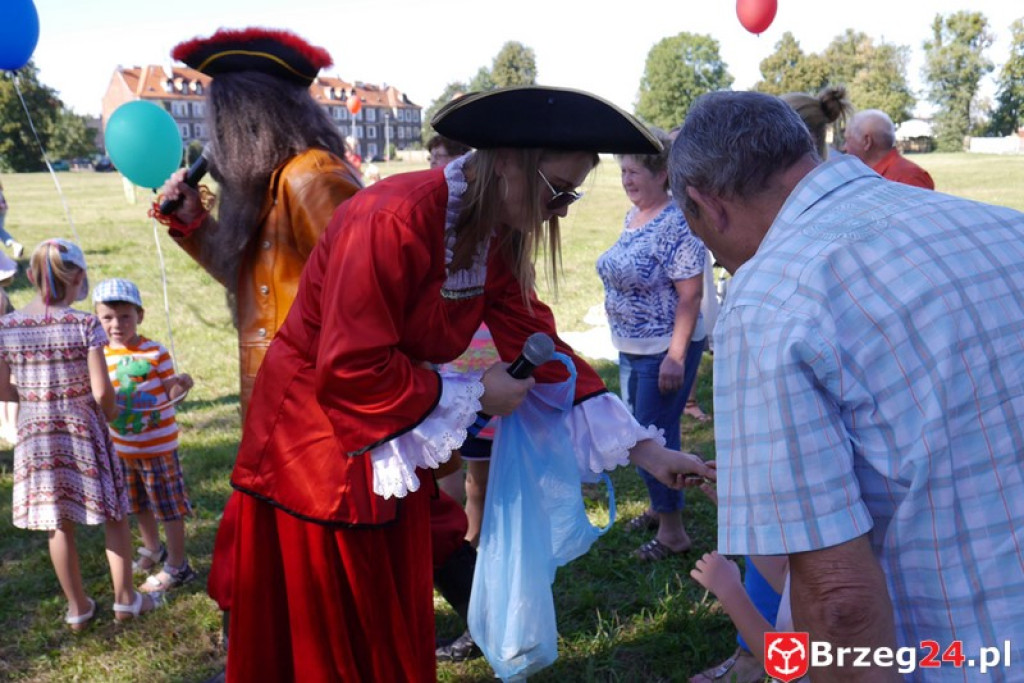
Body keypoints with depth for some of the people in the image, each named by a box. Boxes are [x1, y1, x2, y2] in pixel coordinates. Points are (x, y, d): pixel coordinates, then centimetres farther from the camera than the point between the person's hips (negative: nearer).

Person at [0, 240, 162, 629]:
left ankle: (78, 608, 29)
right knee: (114, 516, 15)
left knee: (59, 526, 15)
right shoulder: (85, 325, -16)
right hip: (83, 433, -3)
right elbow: (102, 391, -17)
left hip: (35, 437, 3)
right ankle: (125, 598, 26)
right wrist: (109, 412, 3)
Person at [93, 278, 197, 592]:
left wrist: (180, 385, -29)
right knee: (139, 504, 22)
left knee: (169, 506, 4)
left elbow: (169, 395, -9)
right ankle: (152, 549, 44)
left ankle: (177, 566, 16)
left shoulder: (156, 352, -13)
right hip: (123, 447, 6)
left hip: (158, 446, -5)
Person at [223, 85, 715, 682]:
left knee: (397, 622, 18)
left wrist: (642, 447, -5)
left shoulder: (495, 238, -2)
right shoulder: (394, 220, -28)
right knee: (323, 635, 8)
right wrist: (472, 395, -18)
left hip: (395, 440, 8)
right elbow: (351, 370, -29)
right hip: (320, 436, -7)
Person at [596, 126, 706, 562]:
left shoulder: (677, 223, -19)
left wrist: (675, 356, -24)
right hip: (631, 348, 9)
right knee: (641, 433, 18)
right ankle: (659, 507, 37)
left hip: (665, 351, -8)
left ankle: (673, 530, 15)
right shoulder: (632, 217, 7)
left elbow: (690, 294, -21)